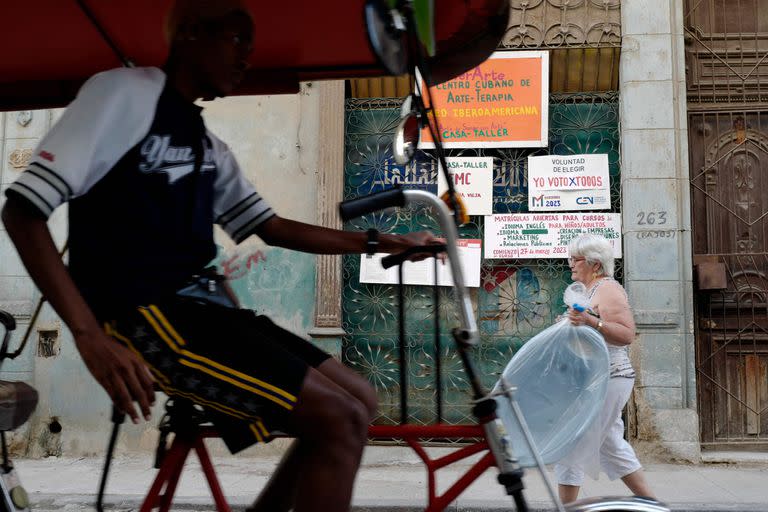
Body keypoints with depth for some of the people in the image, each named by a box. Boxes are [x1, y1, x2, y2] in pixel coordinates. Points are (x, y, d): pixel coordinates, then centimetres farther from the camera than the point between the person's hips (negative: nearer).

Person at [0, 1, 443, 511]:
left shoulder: (209, 146, 19)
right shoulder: (126, 91, -6)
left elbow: (272, 228, 22)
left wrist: (382, 242, 16)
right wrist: (91, 335, -23)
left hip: (200, 305, 9)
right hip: (144, 315, -9)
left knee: (359, 399, 6)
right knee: (341, 421, -19)